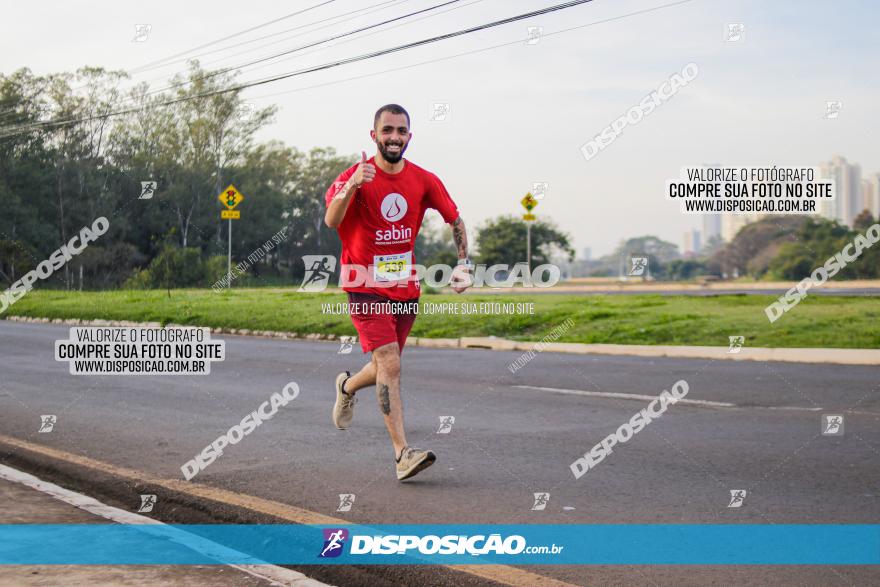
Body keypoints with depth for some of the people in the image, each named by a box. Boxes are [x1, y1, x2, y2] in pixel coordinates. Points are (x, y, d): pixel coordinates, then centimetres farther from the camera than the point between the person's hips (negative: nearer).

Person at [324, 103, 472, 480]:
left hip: (405, 287, 5)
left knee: (386, 369, 14)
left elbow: (455, 220, 12)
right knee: (389, 364, -17)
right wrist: (351, 187, -44)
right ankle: (403, 453, -16)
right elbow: (331, 221, -27)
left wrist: (464, 264, 0)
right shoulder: (357, 175, -12)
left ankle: (347, 387, 48)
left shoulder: (423, 180, 0)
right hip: (366, 288, -5)